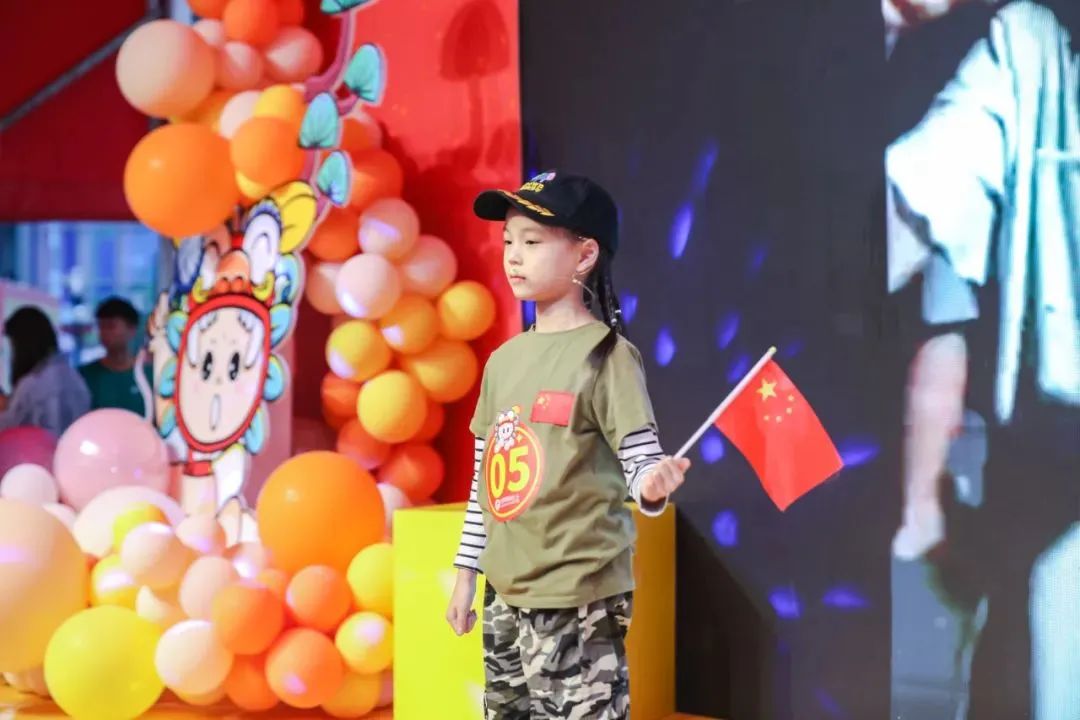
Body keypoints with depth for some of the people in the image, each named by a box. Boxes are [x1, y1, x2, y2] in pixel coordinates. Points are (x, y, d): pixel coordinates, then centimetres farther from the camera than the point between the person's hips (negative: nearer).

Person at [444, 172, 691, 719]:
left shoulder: (605, 354, -9)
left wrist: (653, 484, -36)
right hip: (506, 594, 7)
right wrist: (466, 572, 16)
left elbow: (640, 462, -13)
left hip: (580, 597, -7)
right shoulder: (503, 359, 10)